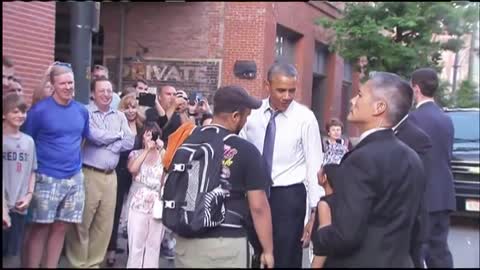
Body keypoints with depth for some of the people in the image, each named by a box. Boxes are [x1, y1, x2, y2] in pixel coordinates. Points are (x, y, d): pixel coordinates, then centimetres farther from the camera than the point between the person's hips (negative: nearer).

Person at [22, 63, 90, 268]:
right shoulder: (39, 110, -9)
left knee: (61, 228, 10)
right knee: (40, 228, 0)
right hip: (47, 178, -4)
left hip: (74, 178, 5)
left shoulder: (82, 110, 5)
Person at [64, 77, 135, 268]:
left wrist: (105, 143, -9)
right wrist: (118, 134, -1)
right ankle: (78, 263, 13)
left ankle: (94, 262, 22)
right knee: (82, 222, 0)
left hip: (110, 175, 5)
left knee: (105, 223, 9)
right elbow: (95, 136, -17)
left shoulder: (120, 116, 13)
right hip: (89, 174, -5)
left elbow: (129, 142, 3)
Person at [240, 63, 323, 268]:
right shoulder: (253, 113, -1)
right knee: (256, 257, 14)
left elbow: (314, 166, -9)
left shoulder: (305, 118, -10)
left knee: (286, 260, 5)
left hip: (289, 196, -3)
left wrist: (315, 213, -10)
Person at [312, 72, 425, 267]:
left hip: (361, 262, -8)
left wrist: (317, 237, -7)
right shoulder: (410, 157, 4)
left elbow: (345, 235, -26)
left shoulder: (362, 159, -23)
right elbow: (408, 221, 11)